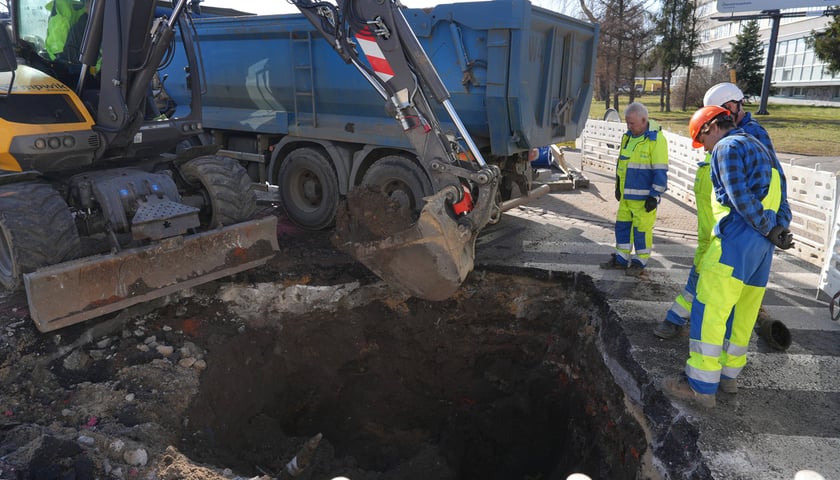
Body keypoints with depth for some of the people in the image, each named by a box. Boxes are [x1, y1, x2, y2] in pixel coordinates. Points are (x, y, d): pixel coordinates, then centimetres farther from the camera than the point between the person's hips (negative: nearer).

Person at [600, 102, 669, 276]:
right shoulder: (628, 137, 9)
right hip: (626, 194, 7)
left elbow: (660, 172, -15)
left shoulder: (656, 139, -14)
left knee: (642, 229, 2)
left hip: (644, 196, -7)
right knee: (622, 225, 13)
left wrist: (654, 196, -16)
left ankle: (640, 262, 16)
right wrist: (618, 186, 20)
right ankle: (621, 258, 26)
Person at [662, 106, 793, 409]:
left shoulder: (728, 146, -2)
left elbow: (740, 196, -14)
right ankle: (728, 374, 25)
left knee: (709, 311, -7)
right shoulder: (761, 150, 26)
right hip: (762, 244, 10)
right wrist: (780, 230, 5)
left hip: (737, 238, -9)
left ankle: (701, 386, -5)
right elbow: (780, 194, 17)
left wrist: (768, 231, -8)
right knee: (743, 312, 15)